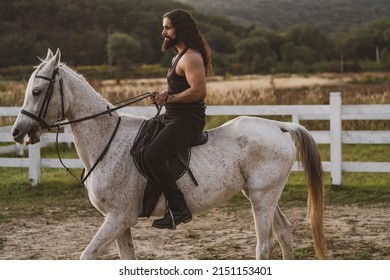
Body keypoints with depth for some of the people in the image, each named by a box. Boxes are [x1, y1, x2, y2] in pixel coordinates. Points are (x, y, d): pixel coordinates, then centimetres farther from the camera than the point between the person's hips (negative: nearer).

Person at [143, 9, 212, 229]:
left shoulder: (191, 58, -15)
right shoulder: (180, 55, 19)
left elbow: (199, 91, -26)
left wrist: (169, 98, -19)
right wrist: (164, 95, 11)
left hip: (187, 120, -12)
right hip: (174, 118, 12)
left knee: (152, 155, -25)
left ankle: (178, 209, -23)